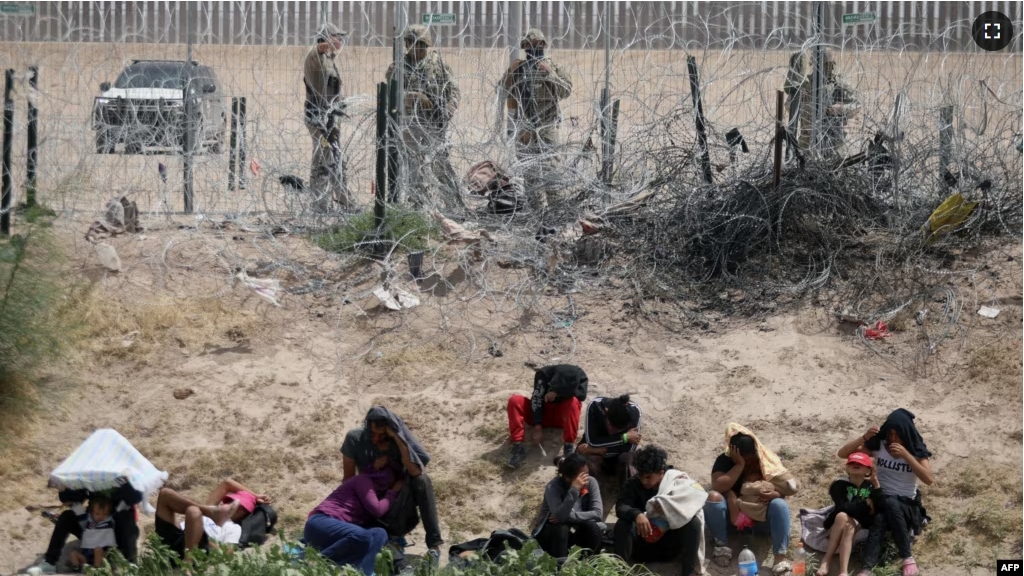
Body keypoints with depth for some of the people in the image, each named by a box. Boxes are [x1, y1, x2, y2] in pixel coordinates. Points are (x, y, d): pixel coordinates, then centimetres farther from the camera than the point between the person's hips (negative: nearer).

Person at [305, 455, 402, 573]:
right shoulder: (364, 480, 1)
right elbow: (377, 510, -10)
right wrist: (393, 492, 6)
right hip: (320, 524, -8)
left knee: (379, 534, -12)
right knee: (362, 536, -34)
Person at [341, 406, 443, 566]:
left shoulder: (399, 440, -16)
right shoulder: (355, 438, -14)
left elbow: (417, 472, -33)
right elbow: (349, 478, -9)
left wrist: (397, 438, -35)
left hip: (400, 508, 0)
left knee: (421, 479, -31)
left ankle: (434, 544, -30)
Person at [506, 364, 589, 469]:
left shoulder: (579, 375, -18)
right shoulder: (544, 374, -21)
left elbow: (582, 395, -33)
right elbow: (536, 400, -22)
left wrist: (558, 392, -34)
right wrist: (538, 427, -28)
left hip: (563, 417, -1)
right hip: (542, 414, 1)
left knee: (573, 401, -33)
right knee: (514, 400, -23)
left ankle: (569, 447, -34)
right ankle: (518, 447, -29)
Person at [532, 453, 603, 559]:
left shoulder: (591, 482, -13)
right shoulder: (553, 487, -24)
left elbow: (598, 513, -20)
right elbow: (559, 516, -37)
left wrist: (569, 516, -29)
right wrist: (574, 490, -42)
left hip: (575, 531, 3)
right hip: (549, 534, -3)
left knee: (592, 526, -27)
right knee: (561, 528, -35)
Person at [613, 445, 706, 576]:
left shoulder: (677, 480, -8)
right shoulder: (634, 484, -5)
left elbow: (698, 494, -26)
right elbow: (620, 507, -17)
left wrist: (665, 503, -34)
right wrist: (636, 514, -41)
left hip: (671, 543, -1)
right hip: (644, 542, 1)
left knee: (694, 522, -27)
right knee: (622, 525, -27)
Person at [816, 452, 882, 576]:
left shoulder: (871, 486, 6)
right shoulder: (840, 485, 1)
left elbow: (880, 510, -9)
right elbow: (842, 507, -16)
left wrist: (876, 486, -18)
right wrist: (865, 505, -9)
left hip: (861, 526, 0)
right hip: (836, 525, 0)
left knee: (850, 525, -33)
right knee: (842, 516, -33)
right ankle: (826, 561, -36)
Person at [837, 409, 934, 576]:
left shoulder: (916, 449, -2)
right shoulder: (878, 444, 1)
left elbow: (929, 479, -16)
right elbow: (842, 453, 1)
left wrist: (906, 454, -21)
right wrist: (864, 438, -15)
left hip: (906, 504, -1)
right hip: (880, 500, 1)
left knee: (891, 503, -38)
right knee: (878, 521, -36)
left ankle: (907, 557, -33)